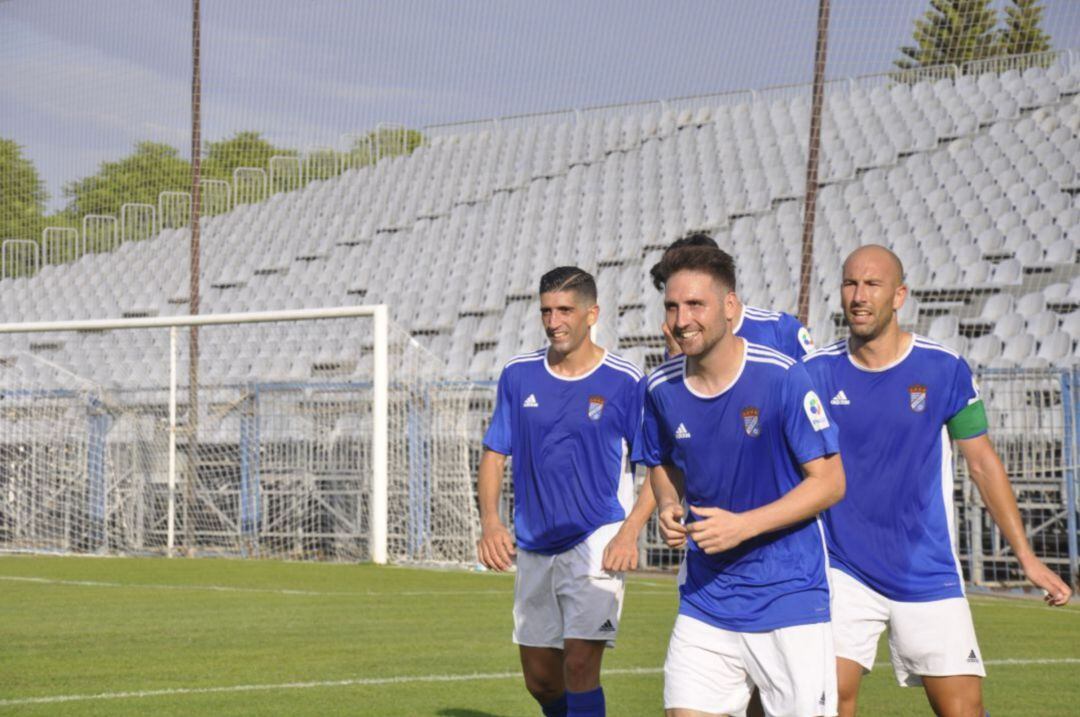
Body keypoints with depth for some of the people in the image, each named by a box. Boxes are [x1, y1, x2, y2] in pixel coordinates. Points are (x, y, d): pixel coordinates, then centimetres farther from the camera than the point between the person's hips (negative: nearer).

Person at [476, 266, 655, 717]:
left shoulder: (626, 383, -6)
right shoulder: (518, 375, 4)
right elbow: (494, 454, 9)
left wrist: (630, 531, -15)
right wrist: (490, 521, -7)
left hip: (597, 543, -4)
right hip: (534, 548, 5)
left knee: (580, 666, -16)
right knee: (540, 680, 10)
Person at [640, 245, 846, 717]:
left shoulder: (780, 377, -14)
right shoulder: (661, 389, 0)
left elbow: (830, 482, -11)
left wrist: (744, 525, -20)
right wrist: (668, 507, -4)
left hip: (789, 594, -4)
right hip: (704, 598, 4)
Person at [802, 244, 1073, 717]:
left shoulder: (945, 370, -3)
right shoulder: (816, 372, -1)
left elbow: (983, 464, 3)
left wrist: (1026, 557, 3)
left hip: (928, 575, 0)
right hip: (843, 573, 1)